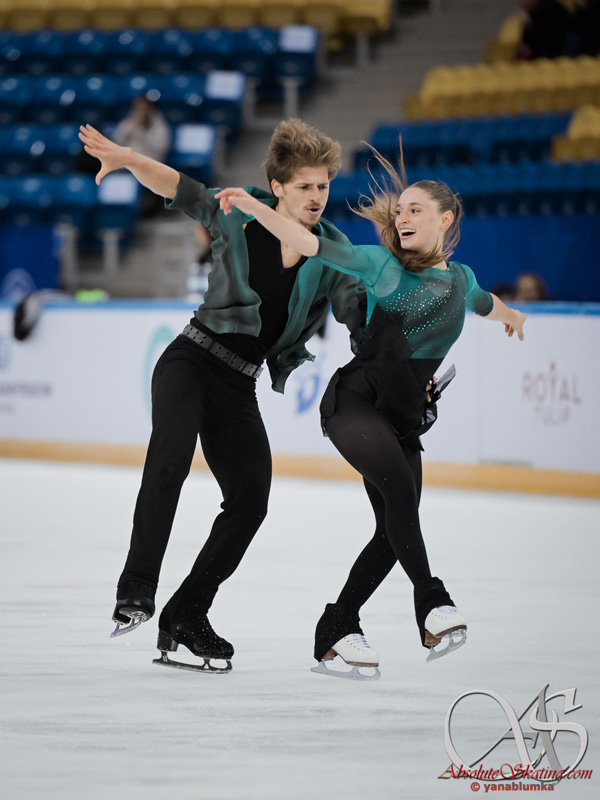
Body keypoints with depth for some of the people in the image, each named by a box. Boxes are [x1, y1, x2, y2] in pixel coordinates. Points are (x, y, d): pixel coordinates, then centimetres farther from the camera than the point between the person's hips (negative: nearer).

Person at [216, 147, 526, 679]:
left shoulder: (459, 278, 14)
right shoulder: (383, 264, 1)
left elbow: (483, 302, 38)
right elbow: (311, 246, -7)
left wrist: (510, 314, 59)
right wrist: (255, 208, -19)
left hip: (405, 416, 5)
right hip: (355, 398, -5)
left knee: (394, 531, -2)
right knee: (398, 486, -30)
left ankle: (335, 634, 9)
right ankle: (433, 603, -26)